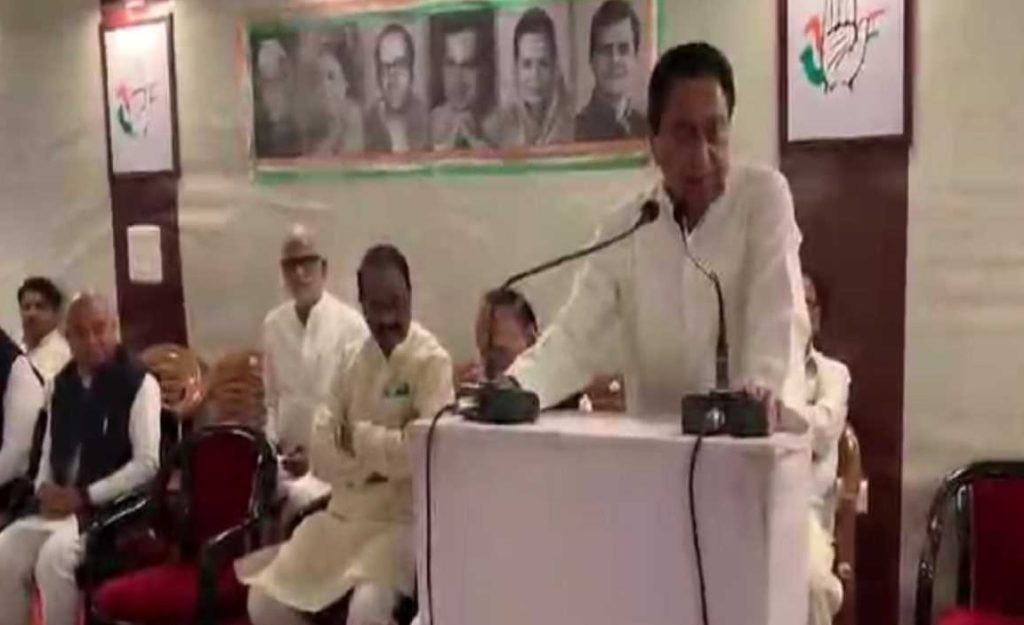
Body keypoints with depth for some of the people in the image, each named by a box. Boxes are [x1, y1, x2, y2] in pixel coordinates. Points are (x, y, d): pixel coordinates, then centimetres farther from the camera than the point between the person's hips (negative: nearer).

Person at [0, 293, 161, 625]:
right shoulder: (62, 383, 13)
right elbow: (50, 449, 20)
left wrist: (86, 496, -17)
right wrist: (44, 488, -2)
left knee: (54, 555, -29)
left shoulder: (139, 382, -9)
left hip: (111, 506, -6)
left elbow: (147, 463, -14)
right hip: (60, 504, 6)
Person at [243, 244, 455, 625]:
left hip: (400, 518, -6)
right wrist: (377, 463, -14)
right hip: (342, 514, 6)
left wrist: (360, 439, -11)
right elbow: (321, 453, 2)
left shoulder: (431, 360, -9)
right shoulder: (351, 355, 7)